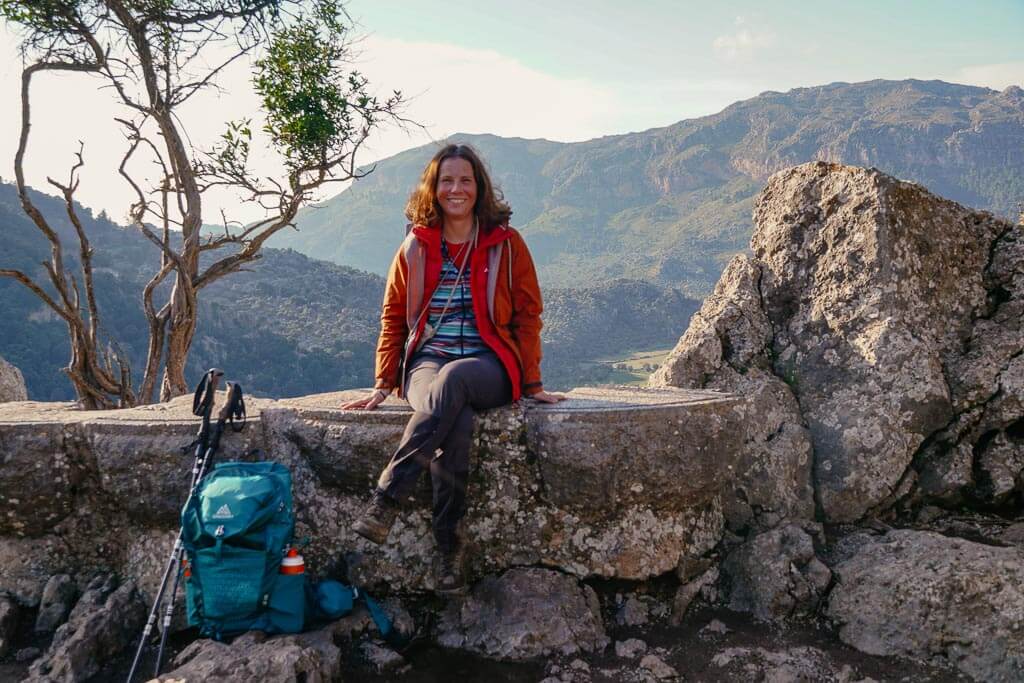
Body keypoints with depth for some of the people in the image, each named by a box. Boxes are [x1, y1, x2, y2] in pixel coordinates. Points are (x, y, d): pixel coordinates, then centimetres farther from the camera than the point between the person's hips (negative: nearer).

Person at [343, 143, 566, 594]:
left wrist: (532, 383, 1)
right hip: (427, 361, 2)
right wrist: (384, 384, 8)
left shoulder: (507, 244, 7)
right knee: (456, 419, -35)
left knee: (453, 379, -39)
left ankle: (386, 498, -42)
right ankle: (448, 547, -34)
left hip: (488, 365, -1)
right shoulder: (416, 247, 13)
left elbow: (527, 315, 7)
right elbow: (393, 317, 16)